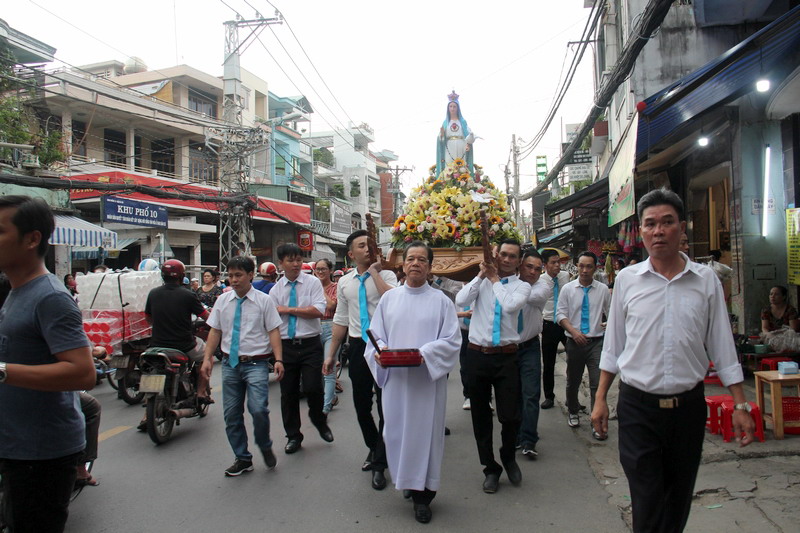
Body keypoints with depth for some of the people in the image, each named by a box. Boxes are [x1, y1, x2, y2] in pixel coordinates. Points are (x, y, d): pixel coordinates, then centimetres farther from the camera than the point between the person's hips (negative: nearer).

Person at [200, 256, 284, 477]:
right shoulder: (223, 300, 8)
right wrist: (207, 358, 3)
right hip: (230, 363, 4)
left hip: (256, 363, -4)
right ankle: (242, 459, 24)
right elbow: (215, 331, 11)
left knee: (258, 409, -17)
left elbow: (273, 331, -6)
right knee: (231, 415, 8)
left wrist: (278, 359, -14)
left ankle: (265, 447, 12)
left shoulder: (264, 300, -3)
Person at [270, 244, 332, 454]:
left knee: (312, 388, -10)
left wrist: (288, 310, -11)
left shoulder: (312, 283, -1)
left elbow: (318, 310, -15)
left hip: (310, 344, -2)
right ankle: (293, 436, 29)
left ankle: (319, 421, 23)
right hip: (285, 346, 3)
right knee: (288, 393, 10)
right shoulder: (275, 290, 6)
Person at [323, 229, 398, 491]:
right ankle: (374, 449, 39)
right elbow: (341, 320, 13)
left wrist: (374, 272, -19)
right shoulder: (345, 282, 8)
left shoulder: (386, 275, -4)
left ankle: (379, 463, 18)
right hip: (358, 347, 4)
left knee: (385, 404, 2)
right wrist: (331, 354, 13)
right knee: (361, 404, 14)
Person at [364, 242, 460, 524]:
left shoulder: (441, 300, 2)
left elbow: (451, 340, -4)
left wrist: (424, 353, -19)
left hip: (427, 379, -2)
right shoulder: (389, 298, 10)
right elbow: (375, 335, 10)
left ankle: (422, 495, 15)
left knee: (425, 431, 2)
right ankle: (405, 479, 29)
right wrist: (380, 352, -12)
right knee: (397, 430, 7)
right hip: (395, 378, 2)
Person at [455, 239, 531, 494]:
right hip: (477, 355, 2)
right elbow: (460, 300, -10)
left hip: (506, 356, -1)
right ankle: (490, 468, 28)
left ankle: (508, 458, 31)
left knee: (510, 416, -1)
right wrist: (482, 275, -9)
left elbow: (510, 305, -18)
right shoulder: (482, 281, 6)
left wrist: (495, 279, -7)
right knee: (480, 416, 10)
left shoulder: (522, 286, 3)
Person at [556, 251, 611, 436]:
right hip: (575, 342, 1)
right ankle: (573, 412, 38)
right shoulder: (568, 289, 1)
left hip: (597, 342, -1)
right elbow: (560, 314, -2)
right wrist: (573, 331, -15)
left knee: (598, 383, -7)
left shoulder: (603, 289, 1)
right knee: (572, 382, 15)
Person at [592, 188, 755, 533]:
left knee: (678, 502, 16)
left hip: (689, 405, 1)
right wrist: (600, 399, 5)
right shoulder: (627, 279, -1)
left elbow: (722, 348, 4)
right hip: (637, 405, -1)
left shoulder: (706, 280, 0)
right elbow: (613, 346, 5)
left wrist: (740, 405, 2)